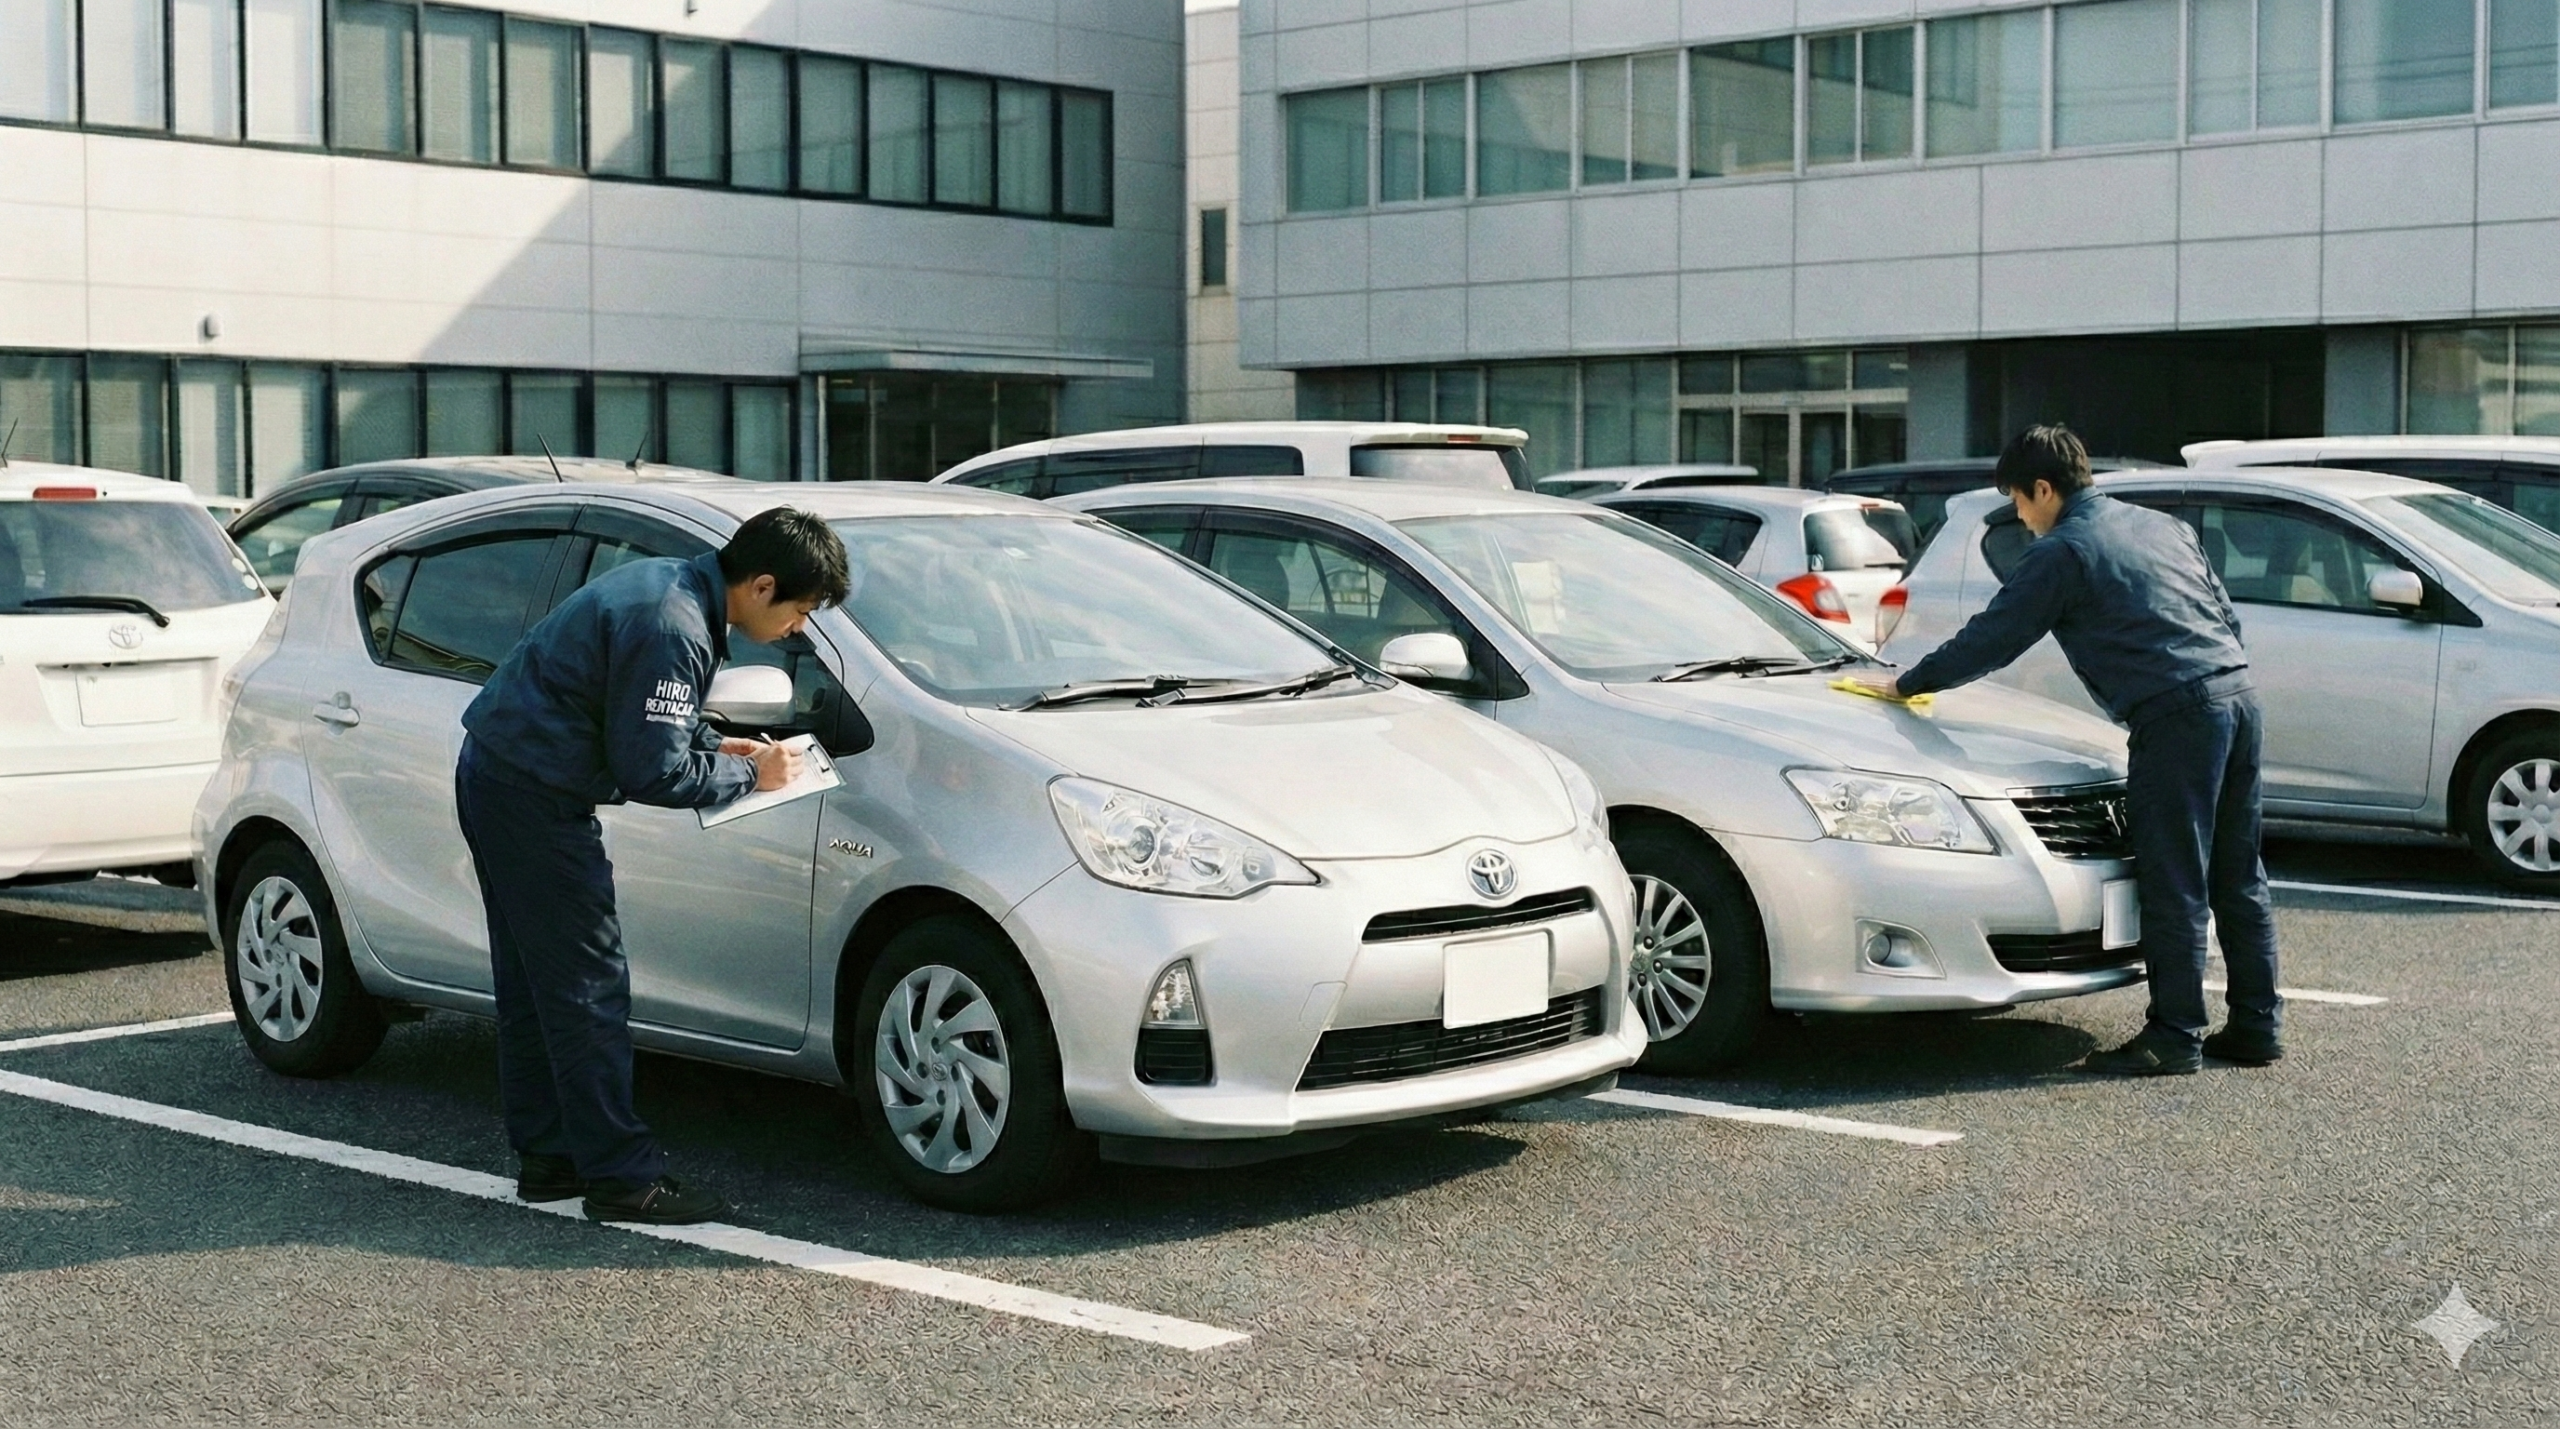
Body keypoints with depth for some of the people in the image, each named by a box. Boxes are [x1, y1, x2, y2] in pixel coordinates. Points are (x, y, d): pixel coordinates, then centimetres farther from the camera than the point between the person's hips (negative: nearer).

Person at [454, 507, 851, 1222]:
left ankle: (547, 1154, 24)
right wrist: (748, 775, -9)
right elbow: (652, 772, -22)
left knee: (534, 983, 15)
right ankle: (622, 1176, -2)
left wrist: (715, 745, 9)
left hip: (492, 773, 11)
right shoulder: (673, 632, -23)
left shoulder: (666, 581, 9)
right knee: (586, 987, -6)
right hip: (534, 797, -11)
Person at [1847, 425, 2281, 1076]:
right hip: (2239, 692, 8)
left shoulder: (2061, 552, -2)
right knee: (2238, 878, 13)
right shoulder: (2164, 526, 22)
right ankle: (2256, 1027, 17)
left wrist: (1904, 684, 12)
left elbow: (1991, 638, 1)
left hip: (2178, 716, -8)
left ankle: (2175, 1036, 0)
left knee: (2174, 887, -3)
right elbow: (2226, 613, 24)